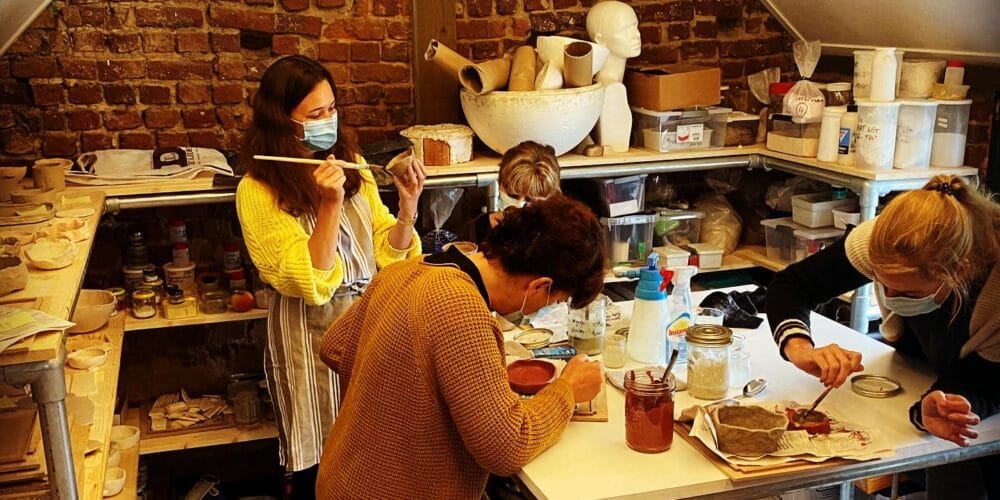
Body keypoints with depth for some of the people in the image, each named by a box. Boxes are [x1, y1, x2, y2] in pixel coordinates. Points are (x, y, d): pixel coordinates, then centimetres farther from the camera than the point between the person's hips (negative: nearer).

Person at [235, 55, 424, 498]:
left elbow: (388, 252, 3)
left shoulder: (350, 164, 2)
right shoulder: (258, 192, -13)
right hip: (313, 332, -4)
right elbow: (308, 281, -19)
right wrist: (331, 205, -29)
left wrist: (407, 205, -15)